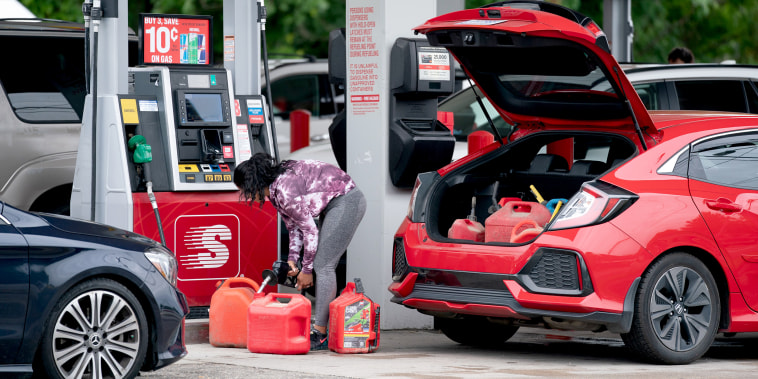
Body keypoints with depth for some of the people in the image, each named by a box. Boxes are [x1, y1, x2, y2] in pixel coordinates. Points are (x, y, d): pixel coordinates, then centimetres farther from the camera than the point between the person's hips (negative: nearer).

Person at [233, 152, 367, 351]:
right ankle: (329, 331, 8)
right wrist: (292, 259, 1)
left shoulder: (285, 190, -25)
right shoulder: (275, 191, 5)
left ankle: (319, 335, -16)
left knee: (323, 265, -13)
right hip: (335, 205, 10)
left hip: (346, 201, -10)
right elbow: (294, 226, 14)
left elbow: (310, 230, -19)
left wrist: (306, 269, -10)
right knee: (324, 267, 8)